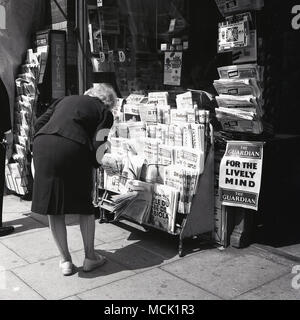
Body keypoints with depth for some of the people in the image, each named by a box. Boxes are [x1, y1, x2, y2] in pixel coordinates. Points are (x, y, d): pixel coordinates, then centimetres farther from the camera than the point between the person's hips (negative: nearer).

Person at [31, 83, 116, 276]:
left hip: (42, 144, 4)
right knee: (85, 205, 15)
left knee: (54, 206, 14)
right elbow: (97, 146, 2)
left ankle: (65, 260, 25)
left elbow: (39, 124, 19)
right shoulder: (104, 113, 16)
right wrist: (94, 165, 19)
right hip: (72, 149, -4)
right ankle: (90, 257, 26)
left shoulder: (66, 100, 29)